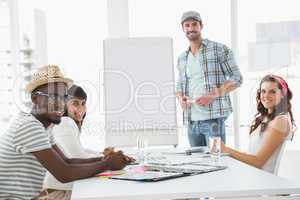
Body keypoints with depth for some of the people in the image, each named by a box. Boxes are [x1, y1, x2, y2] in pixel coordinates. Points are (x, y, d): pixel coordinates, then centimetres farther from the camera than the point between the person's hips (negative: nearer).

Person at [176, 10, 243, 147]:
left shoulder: (219, 49, 0)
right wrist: (180, 98, 0)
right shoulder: (182, 58, 16)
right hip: (191, 120, 5)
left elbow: (236, 78, -2)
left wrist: (213, 95, -15)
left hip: (213, 117, -5)